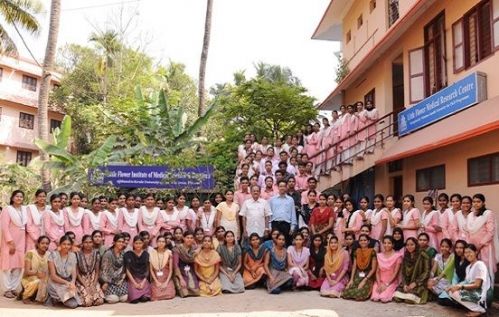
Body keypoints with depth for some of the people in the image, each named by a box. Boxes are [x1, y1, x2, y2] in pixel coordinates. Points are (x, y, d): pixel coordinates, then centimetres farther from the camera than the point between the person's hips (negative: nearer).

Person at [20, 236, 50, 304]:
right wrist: (37, 273, -35)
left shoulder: (48, 255, 0)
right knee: (37, 282, -36)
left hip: (43, 280, 5)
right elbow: (27, 271, -17)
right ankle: (25, 296, -5)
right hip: (29, 279, -4)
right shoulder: (30, 253, -12)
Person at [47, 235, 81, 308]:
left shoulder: (73, 256, 6)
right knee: (72, 304, -24)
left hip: (69, 283, 5)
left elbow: (74, 273, 4)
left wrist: (72, 283, -18)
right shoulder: (53, 255, -8)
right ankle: (54, 299, 4)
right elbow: (53, 276, -12)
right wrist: (66, 282, -23)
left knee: (75, 304, -20)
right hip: (56, 283, -4)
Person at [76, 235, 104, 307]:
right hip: (81, 281, -2)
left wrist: (93, 284, -11)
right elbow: (77, 273, -5)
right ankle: (81, 298, 9)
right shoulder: (78, 255, -7)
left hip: (93, 280, 3)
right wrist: (85, 286, -14)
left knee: (99, 301, -19)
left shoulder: (96, 254, 2)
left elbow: (97, 272, 3)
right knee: (87, 302, -24)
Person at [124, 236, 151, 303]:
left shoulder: (146, 254, 7)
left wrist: (143, 282, -9)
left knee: (144, 298, -23)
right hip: (132, 279, -2)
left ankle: (145, 295, 9)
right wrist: (135, 283, -12)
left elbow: (147, 270, 6)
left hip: (143, 279, 2)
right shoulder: (128, 254, 0)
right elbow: (127, 270, -3)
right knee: (135, 300, -25)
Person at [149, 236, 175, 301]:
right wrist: (157, 282, -9)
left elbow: (171, 270, 0)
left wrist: (166, 282, -11)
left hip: (167, 279, 1)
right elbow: (151, 270, 1)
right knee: (156, 296, -25)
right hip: (156, 279, -1)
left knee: (169, 295, -24)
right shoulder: (152, 253, 2)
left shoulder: (169, 253, 2)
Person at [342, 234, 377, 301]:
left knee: (360, 294, -31)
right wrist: (351, 279, -1)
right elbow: (354, 267, 11)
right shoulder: (356, 252, 11)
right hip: (357, 277, 3)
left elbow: (373, 269, -7)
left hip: (368, 278, -3)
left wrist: (364, 280, -13)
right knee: (345, 293, -22)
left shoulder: (372, 252, -4)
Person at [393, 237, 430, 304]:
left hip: (419, 283, -4)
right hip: (407, 283, 5)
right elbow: (403, 272, 10)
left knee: (409, 299, -29)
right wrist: (404, 284, -7)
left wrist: (415, 283, -15)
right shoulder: (405, 257, 12)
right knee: (397, 297, -20)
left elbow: (426, 272, -9)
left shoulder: (423, 256, -5)